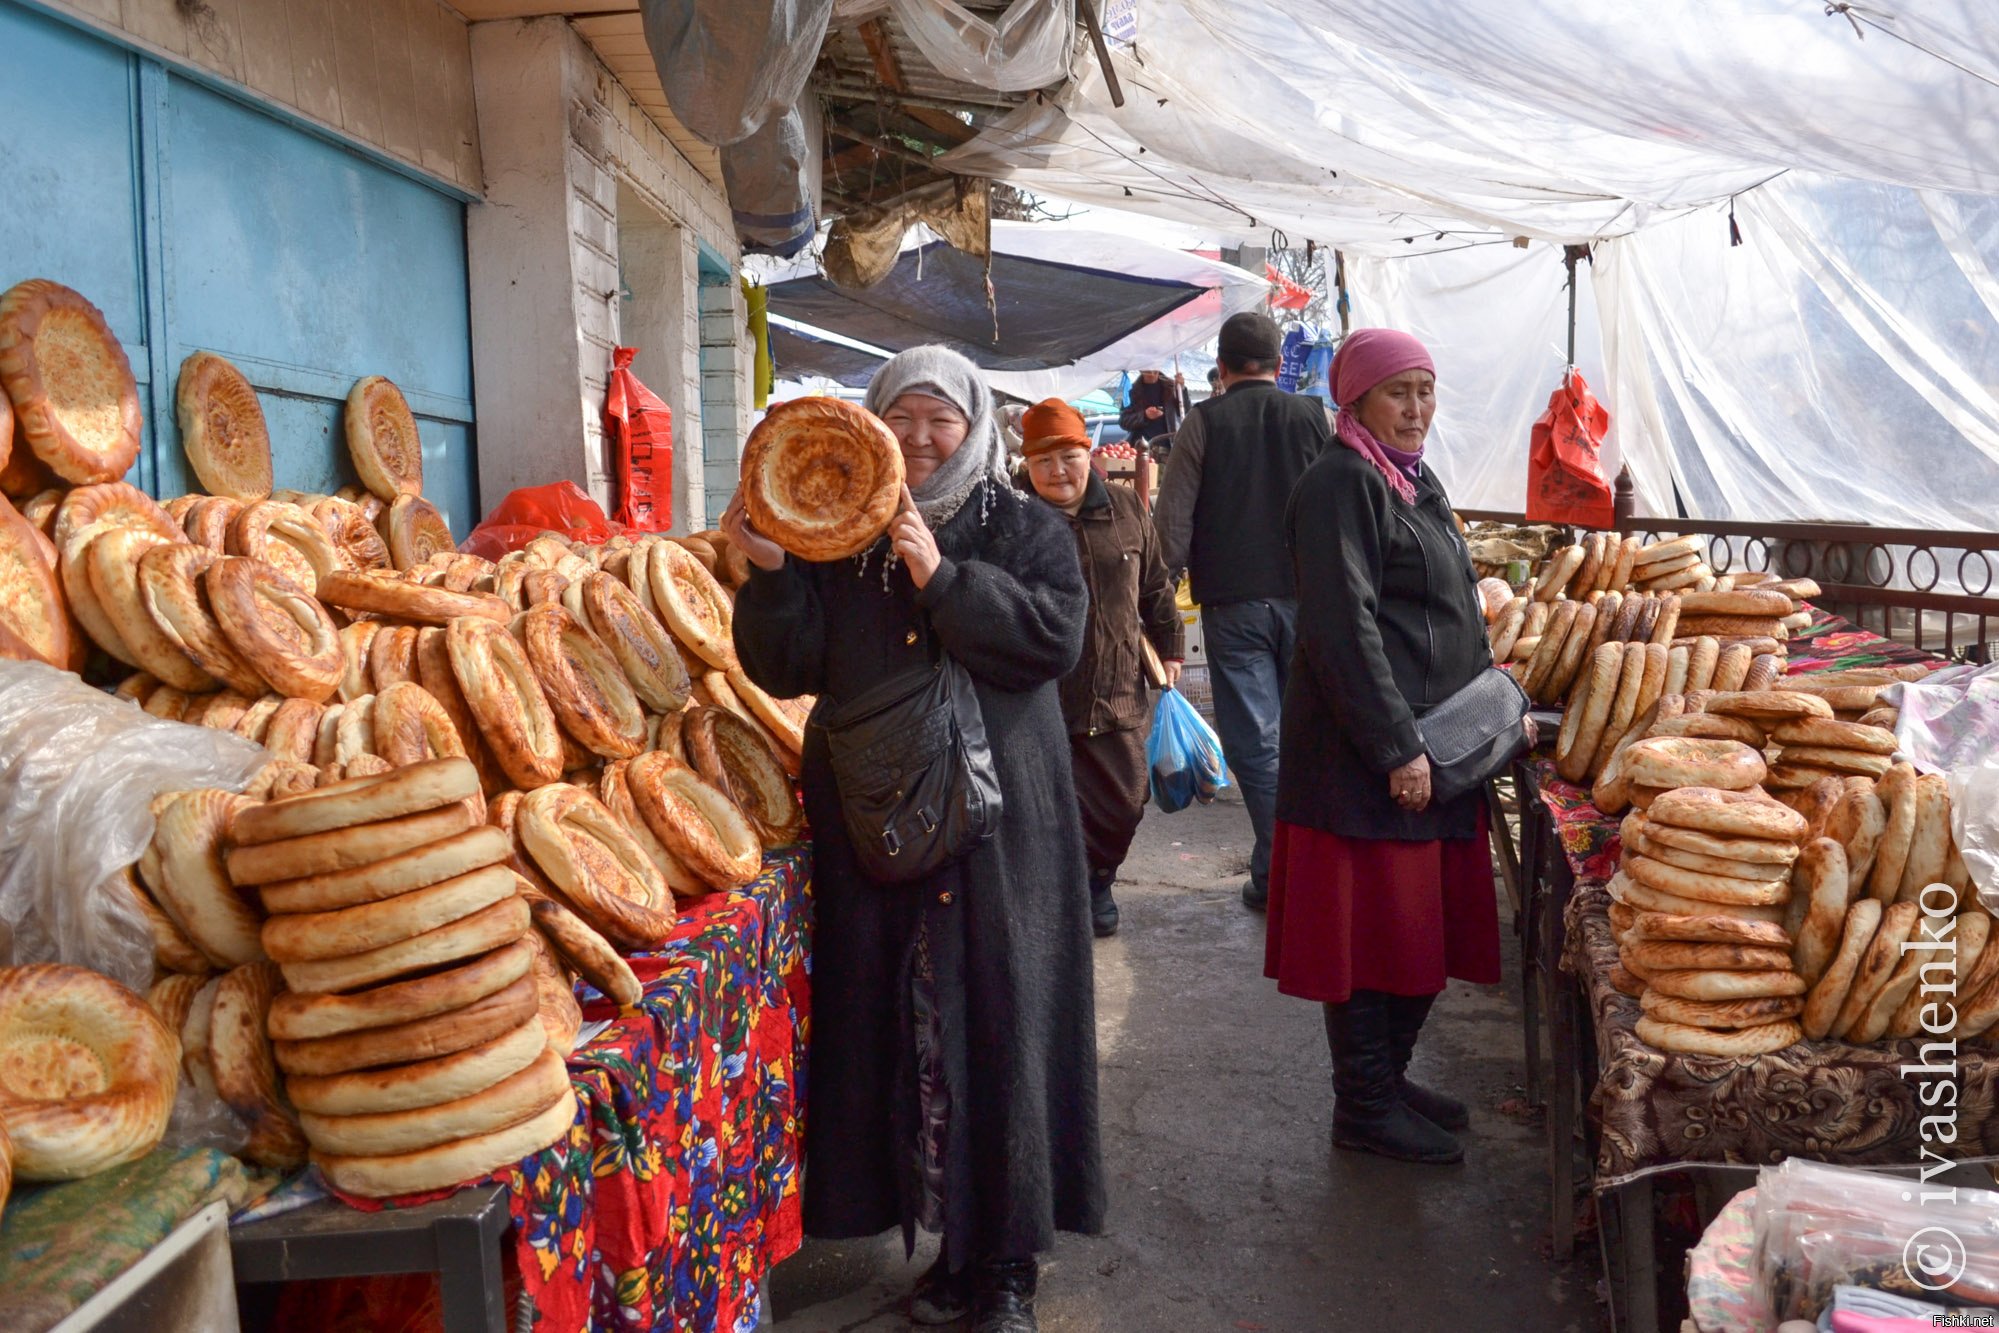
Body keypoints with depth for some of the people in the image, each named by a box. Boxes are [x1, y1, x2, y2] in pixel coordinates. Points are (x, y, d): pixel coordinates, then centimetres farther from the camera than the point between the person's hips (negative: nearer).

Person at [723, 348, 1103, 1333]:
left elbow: (1057, 637, -11)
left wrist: (944, 576, -19)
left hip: (997, 821, -2)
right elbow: (789, 670, 4)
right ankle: (950, 1246, 22)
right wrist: (771, 574, -12)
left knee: (998, 1018, 0)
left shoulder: (1025, 529, 5)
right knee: (899, 1022, 4)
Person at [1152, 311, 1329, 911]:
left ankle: (1277, 875, 4)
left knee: (1254, 740, 2)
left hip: (1233, 603, -2)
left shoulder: (1204, 422, -2)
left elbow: (1172, 522, -6)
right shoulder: (1312, 417, 3)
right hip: (1305, 598, 3)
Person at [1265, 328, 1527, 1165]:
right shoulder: (1342, 484, -13)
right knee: (1374, 926, -1)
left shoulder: (1416, 481, 18)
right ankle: (1364, 1107, 13)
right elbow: (1343, 629, -21)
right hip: (1365, 751, -10)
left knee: (1429, 924, 15)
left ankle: (1387, 1080, 29)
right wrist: (1397, 747, -22)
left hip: (1432, 742, 10)